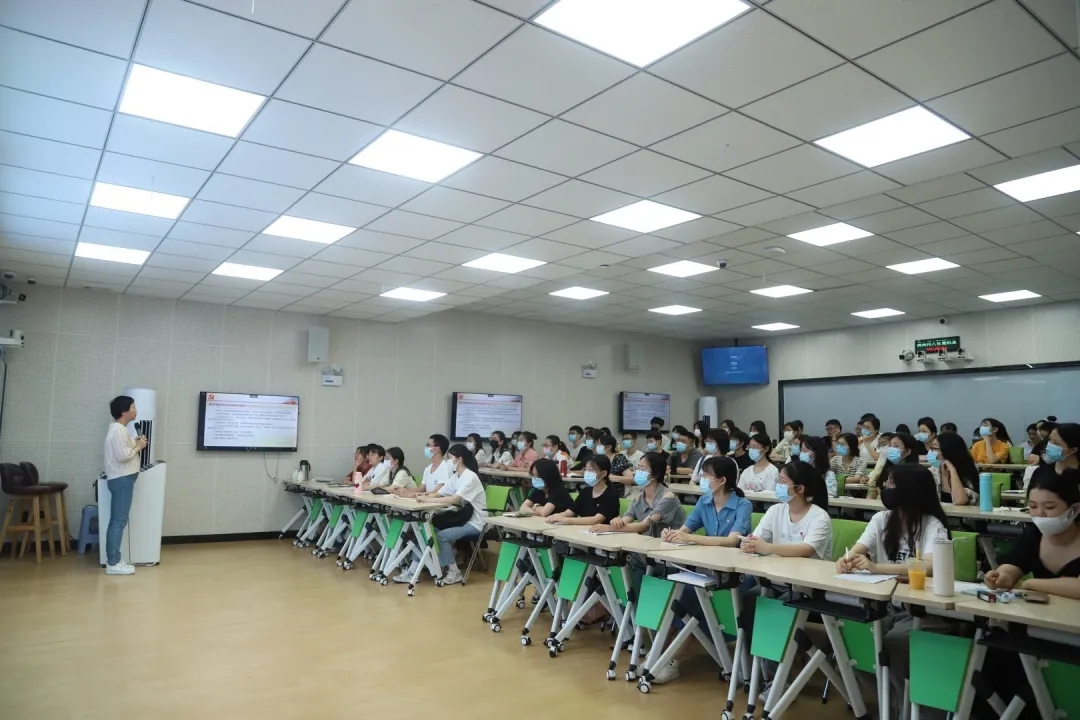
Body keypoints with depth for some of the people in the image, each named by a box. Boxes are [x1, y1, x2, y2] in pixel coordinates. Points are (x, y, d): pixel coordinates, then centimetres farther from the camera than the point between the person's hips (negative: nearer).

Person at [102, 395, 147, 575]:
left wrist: (135, 444, 7)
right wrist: (138, 447, -10)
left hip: (122, 479, 11)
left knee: (117, 521, 13)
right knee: (119, 521, -6)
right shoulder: (118, 430, -17)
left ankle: (114, 560, 19)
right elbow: (123, 456, -24)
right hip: (121, 480, -11)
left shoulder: (119, 429, 15)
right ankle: (113, 564, -2)